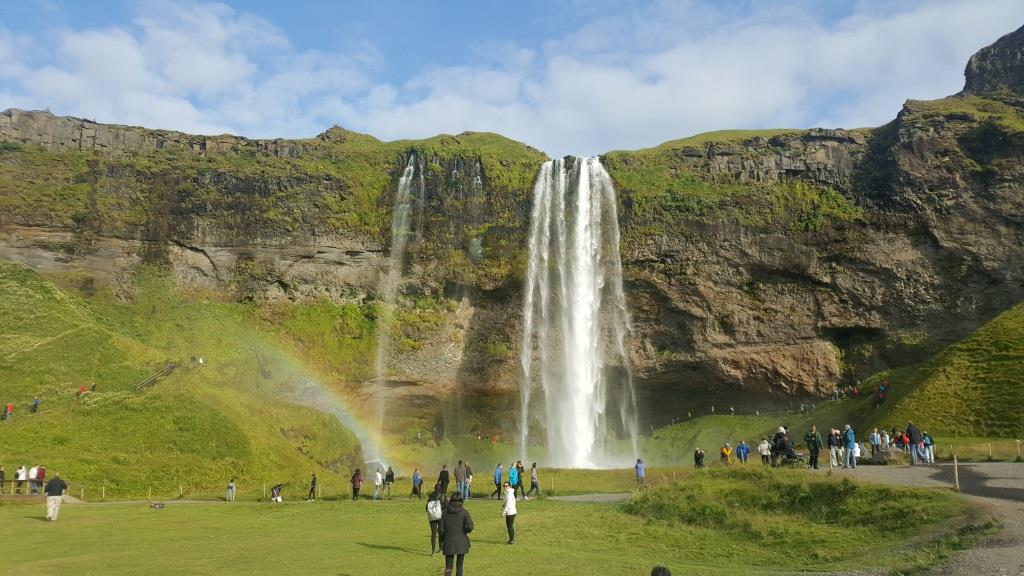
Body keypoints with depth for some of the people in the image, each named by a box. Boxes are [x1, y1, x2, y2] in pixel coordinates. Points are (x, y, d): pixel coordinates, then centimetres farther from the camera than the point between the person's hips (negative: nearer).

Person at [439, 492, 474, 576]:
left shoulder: (445, 512, -2)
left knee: (448, 567, 6)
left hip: (449, 542, 1)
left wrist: (442, 540, 13)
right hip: (461, 542, -1)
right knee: (459, 566, 16)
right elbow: (470, 526, -20)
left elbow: (441, 529, -2)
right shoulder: (464, 512, -9)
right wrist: (465, 531, 2)